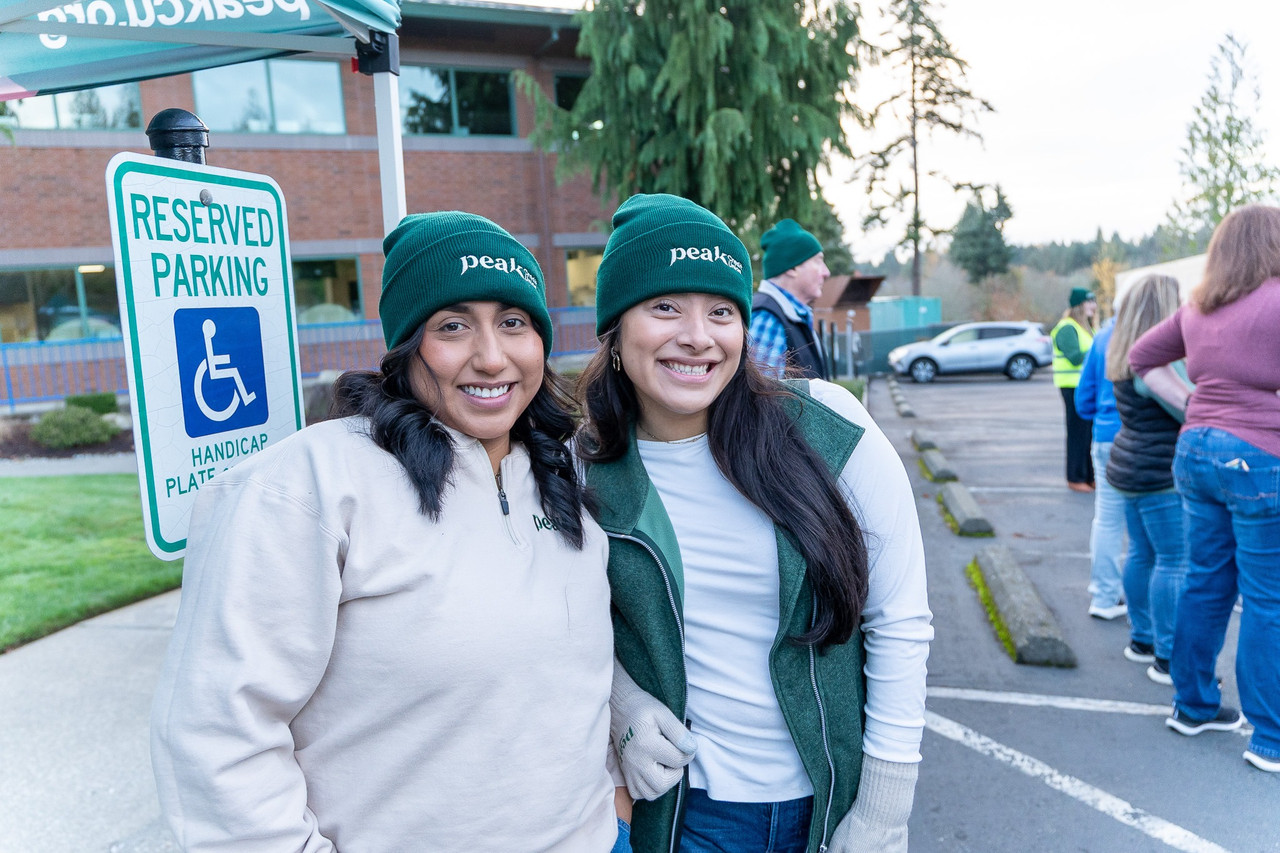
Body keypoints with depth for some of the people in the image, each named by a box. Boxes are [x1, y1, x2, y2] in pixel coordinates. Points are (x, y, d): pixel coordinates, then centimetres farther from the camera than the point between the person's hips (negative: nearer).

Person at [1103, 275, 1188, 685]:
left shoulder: (1125, 356, 10)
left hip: (1131, 466, 10)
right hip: (1159, 472, -10)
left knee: (1142, 554, 16)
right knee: (1175, 561, -4)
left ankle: (1141, 640, 27)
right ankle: (1167, 659, 1)